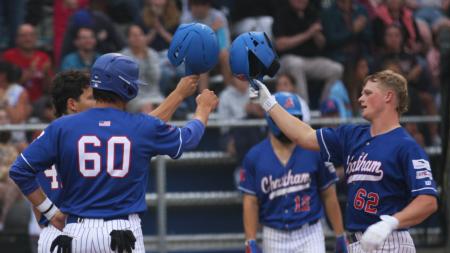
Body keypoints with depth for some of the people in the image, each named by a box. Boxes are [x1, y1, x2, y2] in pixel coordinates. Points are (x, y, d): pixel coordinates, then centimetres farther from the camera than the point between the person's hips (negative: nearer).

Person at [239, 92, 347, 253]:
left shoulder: (314, 152, -2)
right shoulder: (255, 157, 0)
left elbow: (329, 196, 3)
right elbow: (250, 202, 1)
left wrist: (340, 236, 2)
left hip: (309, 235, -1)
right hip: (274, 238, 1)